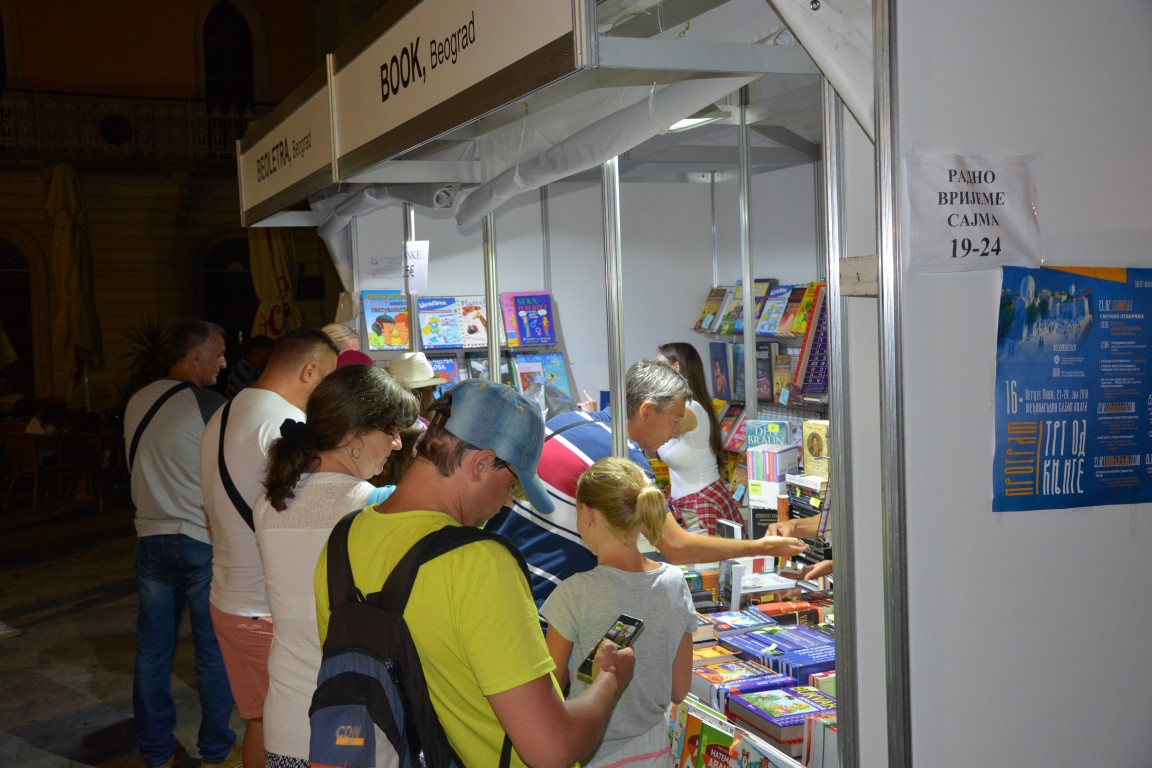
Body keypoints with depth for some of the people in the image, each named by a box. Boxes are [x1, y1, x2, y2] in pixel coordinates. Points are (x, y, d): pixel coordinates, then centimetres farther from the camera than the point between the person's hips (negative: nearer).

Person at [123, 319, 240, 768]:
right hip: (202, 540, -6)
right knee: (214, 650, 6)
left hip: (150, 537, 6)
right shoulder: (210, 406, -15)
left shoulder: (137, 403, 5)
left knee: (153, 648, 12)